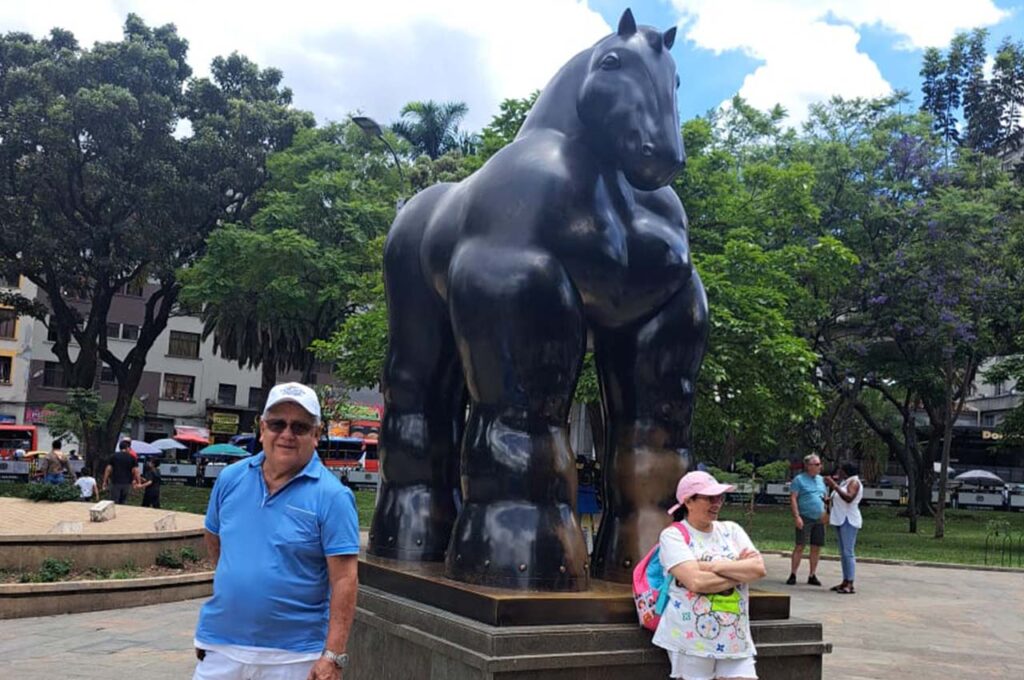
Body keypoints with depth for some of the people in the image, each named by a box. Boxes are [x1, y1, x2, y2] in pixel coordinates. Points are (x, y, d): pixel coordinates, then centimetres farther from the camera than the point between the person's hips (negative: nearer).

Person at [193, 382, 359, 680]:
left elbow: (344, 580, -15)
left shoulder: (331, 496, -12)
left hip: (294, 656, -4)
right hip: (220, 647, 4)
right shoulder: (230, 478, 2)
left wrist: (333, 656, -19)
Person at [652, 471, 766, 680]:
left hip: (736, 639, 4)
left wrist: (714, 566, -12)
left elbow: (759, 568, -3)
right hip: (692, 639, -4)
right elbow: (696, 582, -18)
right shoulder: (674, 535, -5)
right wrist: (739, 572, -6)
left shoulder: (731, 530, 11)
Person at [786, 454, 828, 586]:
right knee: (800, 546, -7)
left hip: (819, 519, 6)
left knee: (816, 547, 6)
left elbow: (824, 498, 21)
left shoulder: (820, 479, 15)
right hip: (805, 518, -6)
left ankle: (812, 576, 15)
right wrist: (796, 516, -16)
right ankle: (793, 575, -3)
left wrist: (825, 514, 10)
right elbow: (793, 498, -9)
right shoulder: (799, 479, -4)